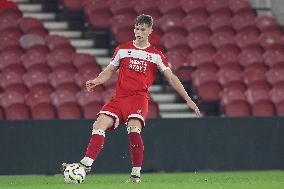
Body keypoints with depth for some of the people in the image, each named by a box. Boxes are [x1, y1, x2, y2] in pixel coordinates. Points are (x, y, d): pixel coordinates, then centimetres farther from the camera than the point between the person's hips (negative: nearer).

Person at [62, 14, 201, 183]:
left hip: (139, 97, -3)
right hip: (119, 97, 3)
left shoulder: (156, 55, 9)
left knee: (134, 128, -28)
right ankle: (86, 164, -22)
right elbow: (109, 71, 19)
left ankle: (136, 172, -18)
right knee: (100, 124, -18)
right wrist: (96, 81, -2)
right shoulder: (122, 49, 14)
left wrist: (188, 99, 5)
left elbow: (171, 78, 9)